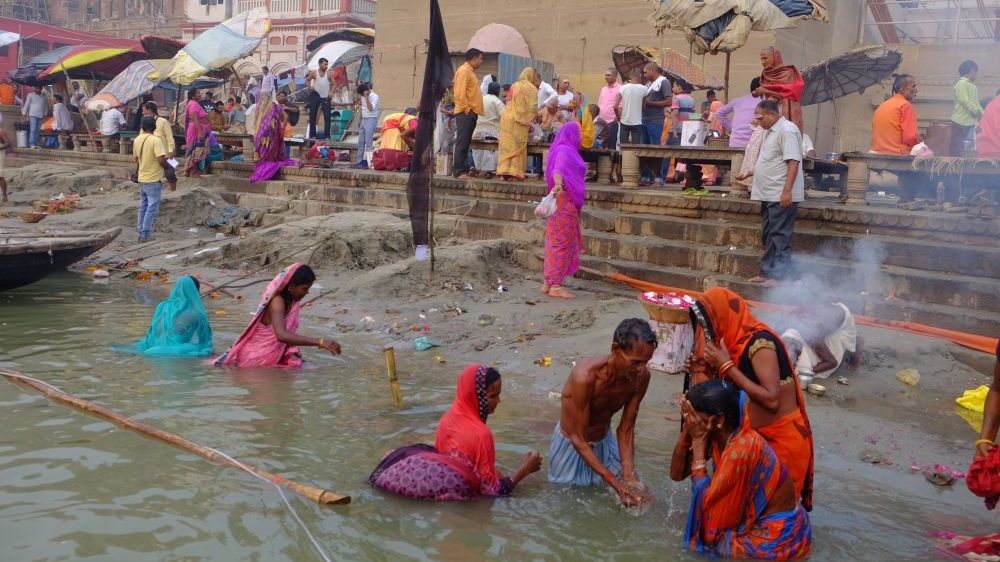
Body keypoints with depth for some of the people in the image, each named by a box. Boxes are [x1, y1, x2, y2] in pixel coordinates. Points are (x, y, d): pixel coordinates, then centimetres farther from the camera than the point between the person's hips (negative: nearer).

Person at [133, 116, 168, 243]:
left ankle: (141, 233, 18)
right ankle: (145, 235, -4)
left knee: (143, 207, 15)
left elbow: (137, 159, 16)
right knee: (151, 208, -2)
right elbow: (161, 160, -23)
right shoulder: (155, 140, -16)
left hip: (142, 179, 7)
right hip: (153, 180, -7)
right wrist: (168, 166, -4)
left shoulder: (137, 140, 6)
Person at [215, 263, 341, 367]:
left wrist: (292, 353, -10)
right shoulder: (277, 302, -26)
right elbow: (281, 335, -42)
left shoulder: (292, 300, 1)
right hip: (256, 358, -8)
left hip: (274, 356, 8)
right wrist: (319, 341, -47)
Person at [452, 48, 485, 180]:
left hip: (471, 113, 10)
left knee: (466, 143, 10)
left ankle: (464, 170, 13)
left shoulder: (470, 71, 20)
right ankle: (459, 171, -10)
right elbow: (460, 93, -19)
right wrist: (467, 109, -18)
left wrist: (473, 111, 16)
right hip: (465, 113, -10)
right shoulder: (464, 70, -10)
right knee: (462, 143, -9)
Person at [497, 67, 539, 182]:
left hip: (506, 118, 6)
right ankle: (515, 173, -4)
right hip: (519, 121, -6)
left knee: (507, 146, 8)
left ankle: (505, 172, 8)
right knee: (518, 147, -1)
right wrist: (530, 121, 7)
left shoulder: (514, 86, 14)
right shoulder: (531, 88, -5)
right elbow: (533, 107, -10)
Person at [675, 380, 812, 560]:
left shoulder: (741, 448, -30)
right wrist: (687, 431, -14)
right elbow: (677, 473, -2)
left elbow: (703, 501, -23)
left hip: (779, 535, -8)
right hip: (759, 519, 8)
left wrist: (698, 442, -23)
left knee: (703, 537, -5)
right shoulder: (715, 435, -6)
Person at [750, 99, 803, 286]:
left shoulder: (787, 130, -15)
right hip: (769, 194, 10)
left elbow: (793, 162, -22)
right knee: (768, 236, 14)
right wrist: (751, 173, 27)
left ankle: (779, 275, -2)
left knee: (779, 236, -6)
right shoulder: (770, 131, 17)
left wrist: (787, 191, -26)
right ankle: (767, 272, 22)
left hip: (781, 195, -10)